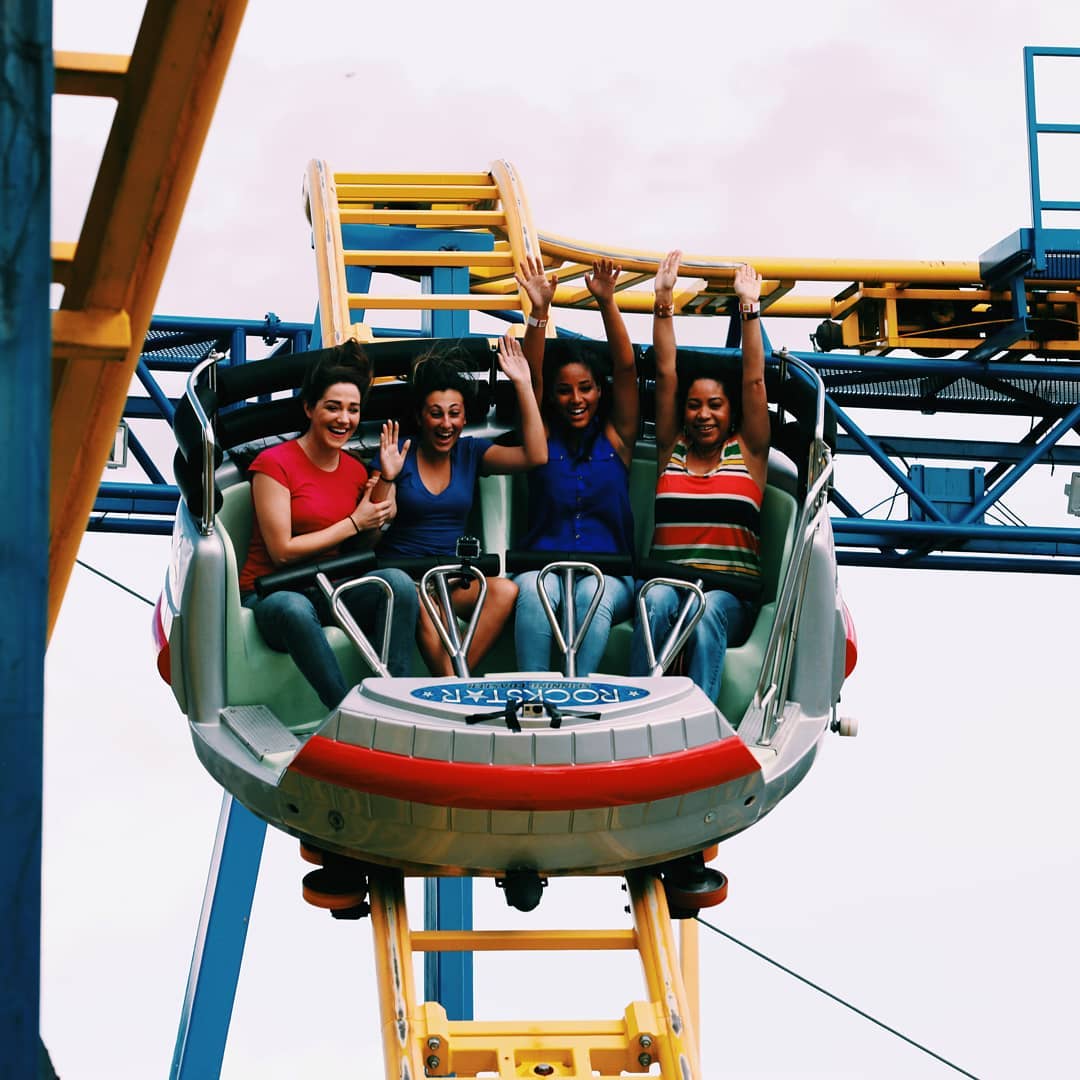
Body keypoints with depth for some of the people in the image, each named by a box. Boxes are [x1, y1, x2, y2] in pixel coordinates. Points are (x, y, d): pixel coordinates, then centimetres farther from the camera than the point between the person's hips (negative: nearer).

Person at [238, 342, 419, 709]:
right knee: (294, 609, -42)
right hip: (272, 593, -5)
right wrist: (353, 523, -9)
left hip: (330, 594, 6)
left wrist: (386, 480, 2)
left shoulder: (355, 470, 11)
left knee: (397, 581, -25)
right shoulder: (275, 463, -8)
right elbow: (282, 552, -13)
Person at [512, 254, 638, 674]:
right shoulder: (543, 437, 13)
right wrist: (539, 312, -13)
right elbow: (530, 379, 0)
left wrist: (607, 303, -10)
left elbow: (626, 367, 1)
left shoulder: (616, 437, 12)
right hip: (545, 564, 0)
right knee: (533, 589, -35)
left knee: (594, 593, -35)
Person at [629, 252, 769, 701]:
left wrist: (749, 307, 6)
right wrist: (664, 302, 10)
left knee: (707, 611, -35)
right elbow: (665, 373, 14)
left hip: (732, 592, -1)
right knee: (657, 601, -34)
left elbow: (754, 380, 8)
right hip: (667, 580, 1)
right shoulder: (671, 450, 19)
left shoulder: (748, 452, 15)